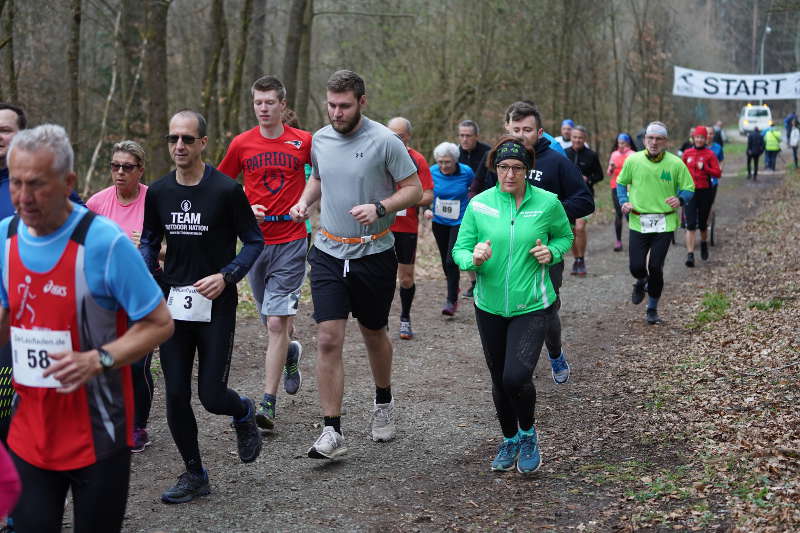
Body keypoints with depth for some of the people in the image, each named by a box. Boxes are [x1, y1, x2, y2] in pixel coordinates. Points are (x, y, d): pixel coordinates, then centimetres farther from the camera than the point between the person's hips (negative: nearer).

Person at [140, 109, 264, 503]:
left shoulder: (226, 190, -10)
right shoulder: (158, 192, 4)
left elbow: (254, 241, -3)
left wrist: (226, 276, -18)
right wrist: (144, 271, -4)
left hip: (215, 307, -4)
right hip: (173, 305, 4)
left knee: (212, 396, -5)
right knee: (175, 396, 3)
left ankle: (244, 414, 31)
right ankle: (194, 475, 20)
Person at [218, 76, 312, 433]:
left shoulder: (304, 142, -2)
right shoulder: (242, 143, 3)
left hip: (291, 241, -3)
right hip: (255, 240, 3)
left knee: (276, 323, -10)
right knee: (272, 320, 14)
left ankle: (268, 404, -5)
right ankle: (291, 352, 48)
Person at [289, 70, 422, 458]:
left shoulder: (384, 141, -10)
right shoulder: (320, 140, 5)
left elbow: (414, 189, -6)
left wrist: (379, 208, -22)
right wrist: (304, 200, 3)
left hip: (373, 254, -3)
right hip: (328, 252, 3)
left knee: (373, 334, 15)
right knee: (328, 340, -8)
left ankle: (383, 401, 42)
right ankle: (332, 432, -5)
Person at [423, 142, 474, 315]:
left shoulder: (466, 172, -14)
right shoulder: (433, 171, -9)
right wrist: (426, 209, -11)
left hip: (459, 222, -4)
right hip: (439, 222, 4)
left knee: (452, 260, -14)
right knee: (445, 260, 15)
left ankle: (452, 300, -5)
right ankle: (453, 289, 39)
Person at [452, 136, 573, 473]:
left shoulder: (547, 203, -5)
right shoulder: (479, 204, -4)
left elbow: (565, 236, 12)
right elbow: (460, 249, 0)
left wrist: (552, 252, -9)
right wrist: (474, 258, -23)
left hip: (532, 307, -2)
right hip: (490, 306, 2)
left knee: (516, 377, -18)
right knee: (499, 380, 13)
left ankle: (528, 434, 13)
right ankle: (509, 441, 38)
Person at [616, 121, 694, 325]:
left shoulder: (675, 163, -3)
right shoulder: (633, 160, 0)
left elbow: (689, 188, 4)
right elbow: (621, 183, 14)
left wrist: (680, 199, -17)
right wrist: (624, 201, -3)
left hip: (664, 223, -1)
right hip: (638, 222, 1)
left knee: (655, 267, -3)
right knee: (636, 266, -4)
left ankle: (652, 309, 17)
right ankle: (641, 282, 35)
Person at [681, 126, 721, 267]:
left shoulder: (710, 154, -2)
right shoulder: (687, 153, 5)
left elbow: (718, 173, -7)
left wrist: (705, 168, -20)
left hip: (705, 192, -1)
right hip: (690, 192, 1)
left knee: (703, 223, 14)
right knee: (691, 225, -9)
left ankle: (704, 243, 43)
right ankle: (690, 254, -12)